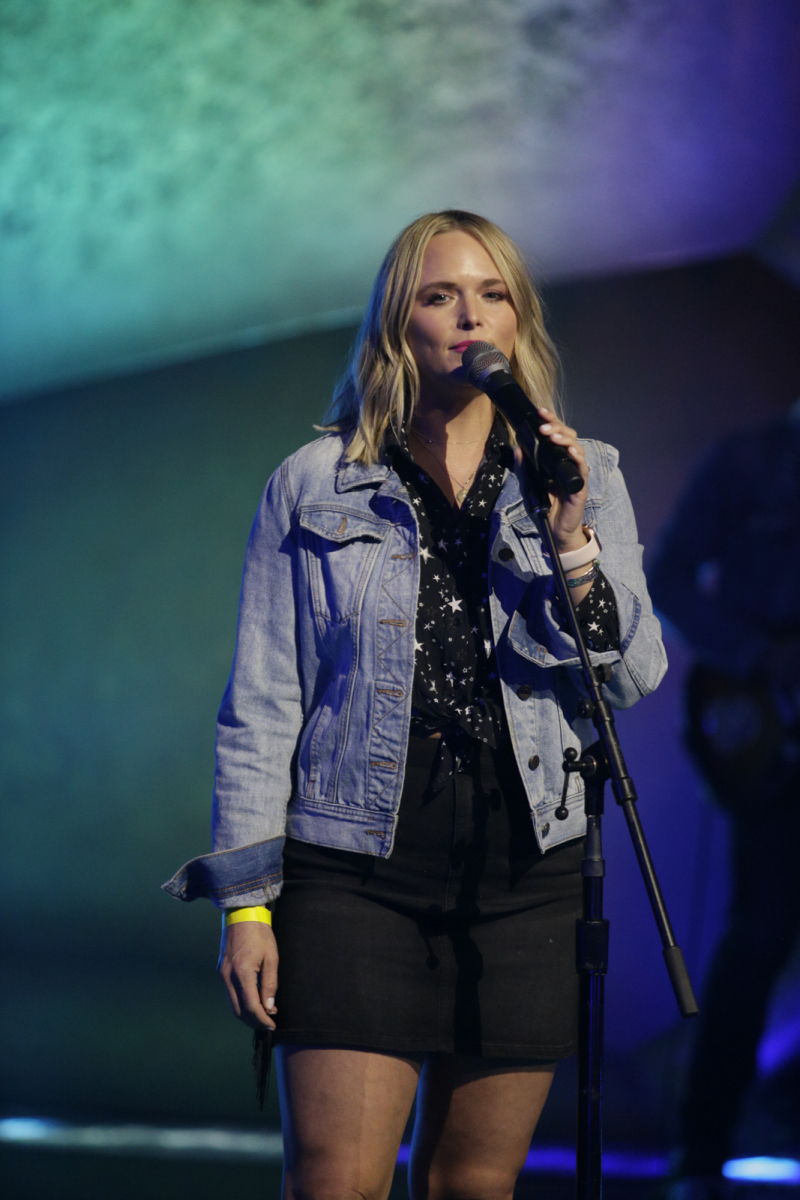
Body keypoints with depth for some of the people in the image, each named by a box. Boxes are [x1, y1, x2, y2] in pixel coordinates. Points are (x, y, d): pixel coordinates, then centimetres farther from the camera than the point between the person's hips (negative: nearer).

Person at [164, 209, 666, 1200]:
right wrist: (246, 900, -1)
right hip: (355, 875, -2)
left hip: (526, 879, 2)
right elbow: (261, 705, 4)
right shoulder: (312, 487, 4)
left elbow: (635, 676, 1)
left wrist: (571, 544, -14)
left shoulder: (585, 478, 9)